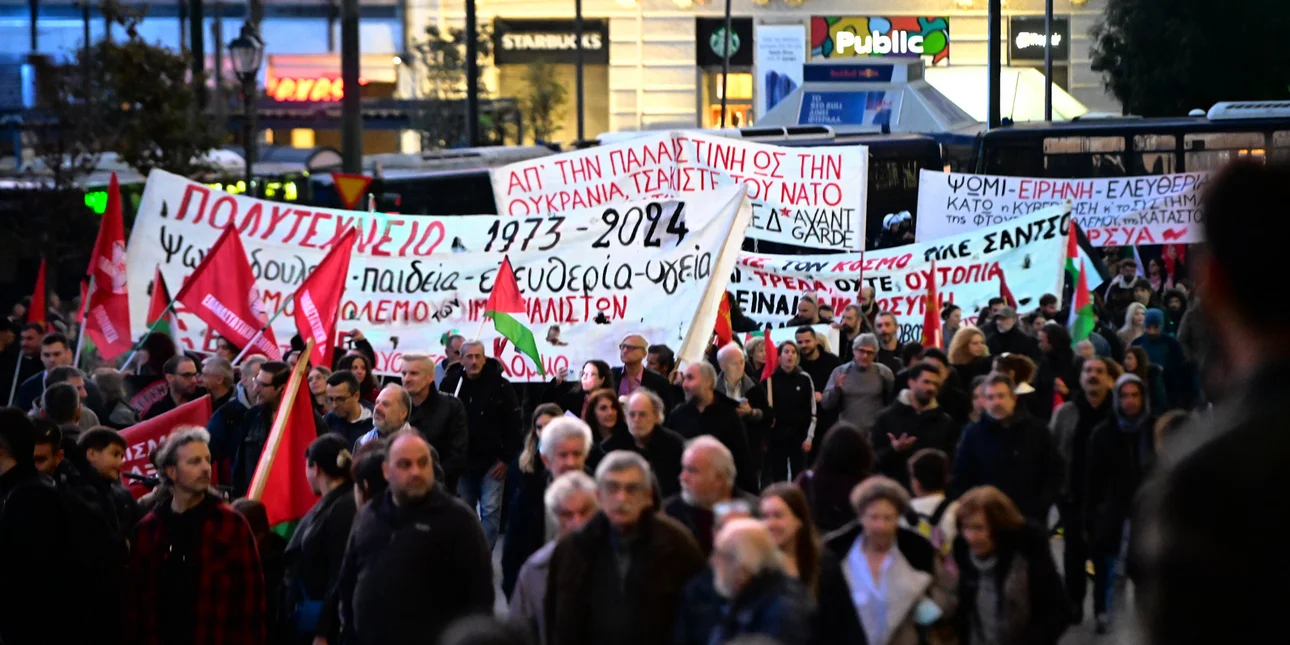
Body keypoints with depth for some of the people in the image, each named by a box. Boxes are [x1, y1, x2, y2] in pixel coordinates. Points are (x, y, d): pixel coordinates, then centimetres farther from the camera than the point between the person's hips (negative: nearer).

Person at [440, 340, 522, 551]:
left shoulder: (500, 385, -7)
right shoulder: (451, 384, -3)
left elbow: (512, 424, -5)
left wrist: (506, 458, -8)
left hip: (491, 461, -2)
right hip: (461, 461, 2)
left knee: (490, 511, -5)